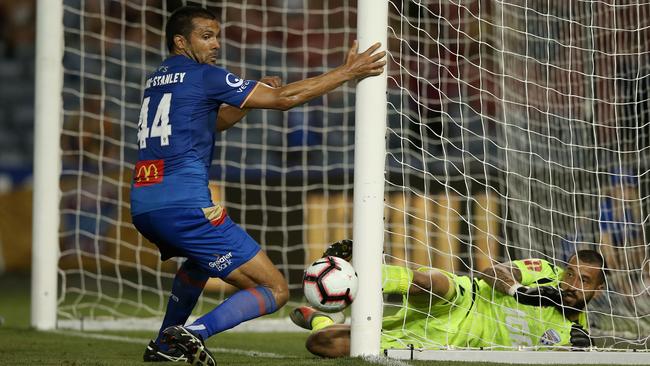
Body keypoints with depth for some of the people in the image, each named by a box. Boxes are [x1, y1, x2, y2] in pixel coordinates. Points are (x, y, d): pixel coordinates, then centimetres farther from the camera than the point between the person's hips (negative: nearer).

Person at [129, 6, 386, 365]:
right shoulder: (203, 76, -3)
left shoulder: (156, 79, 21)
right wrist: (348, 71, 0)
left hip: (142, 206, 9)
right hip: (184, 204, -9)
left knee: (202, 257, 41)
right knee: (274, 291, -4)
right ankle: (193, 334, -23)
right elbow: (285, 98, -4)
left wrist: (252, 95, 20)